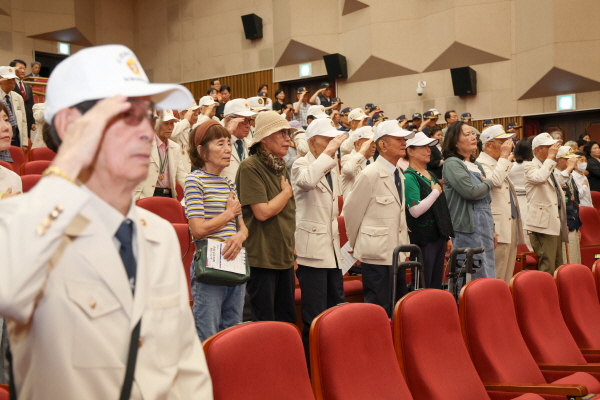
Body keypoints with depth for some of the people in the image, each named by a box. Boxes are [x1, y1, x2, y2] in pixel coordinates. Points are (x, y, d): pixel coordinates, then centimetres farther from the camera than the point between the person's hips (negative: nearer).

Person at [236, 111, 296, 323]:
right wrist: (287, 191, -6)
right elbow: (262, 212, -20)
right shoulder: (250, 167, -13)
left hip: (284, 257, 8)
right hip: (262, 258, -8)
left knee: (287, 322, 12)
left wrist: (292, 250, 16)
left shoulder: (281, 166, 13)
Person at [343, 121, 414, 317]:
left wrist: (404, 243, 15)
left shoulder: (399, 175, 11)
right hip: (377, 254, -8)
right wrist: (356, 244, 4)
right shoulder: (370, 175, -13)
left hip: (397, 254, 8)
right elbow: (351, 211, -7)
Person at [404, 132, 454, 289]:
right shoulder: (409, 177, -11)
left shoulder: (431, 175, 15)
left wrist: (448, 236, 19)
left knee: (436, 286, 12)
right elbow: (415, 211, -23)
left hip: (438, 237, 8)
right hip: (422, 239, -8)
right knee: (422, 288, -3)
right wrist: (435, 192, -11)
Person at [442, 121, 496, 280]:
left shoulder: (477, 165, 17)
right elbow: (470, 191, -20)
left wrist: (492, 229, 19)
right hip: (468, 227, -8)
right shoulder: (452, 163, -8)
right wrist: (488, 183, -1)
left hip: (485, 226, 8)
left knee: (488, 276, 8)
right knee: (473, 278, -5)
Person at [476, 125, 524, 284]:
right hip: (498, 228, -10)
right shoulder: (481, 164, -9)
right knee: (496, 278, -9)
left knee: (507, 278, 11)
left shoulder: (499, 163, 21)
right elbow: (495, 181, -28)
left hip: (511, 224, 10)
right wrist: (504, 157, -19)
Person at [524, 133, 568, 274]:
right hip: (543, 224, -10)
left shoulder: (549, 167, 22)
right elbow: (540, 177, -32)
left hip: (555, 224, 10)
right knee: (547, 268, -12)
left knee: (557, 266, 12)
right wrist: (550, 157, -19)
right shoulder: (531, 167, -6)